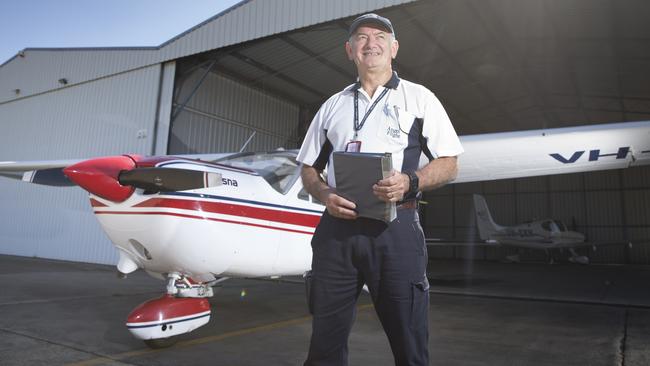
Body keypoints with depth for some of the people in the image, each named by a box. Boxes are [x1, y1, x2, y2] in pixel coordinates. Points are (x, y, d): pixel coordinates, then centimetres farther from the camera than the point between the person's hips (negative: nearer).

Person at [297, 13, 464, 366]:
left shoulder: (419, 98, 10)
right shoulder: (332, 106, 18)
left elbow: (448, 163, 6)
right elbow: (308, 169, 18)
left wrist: (409, 183, -14)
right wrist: (325, 195, -4)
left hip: (395, 228, -2)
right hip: (336, 228, 3)